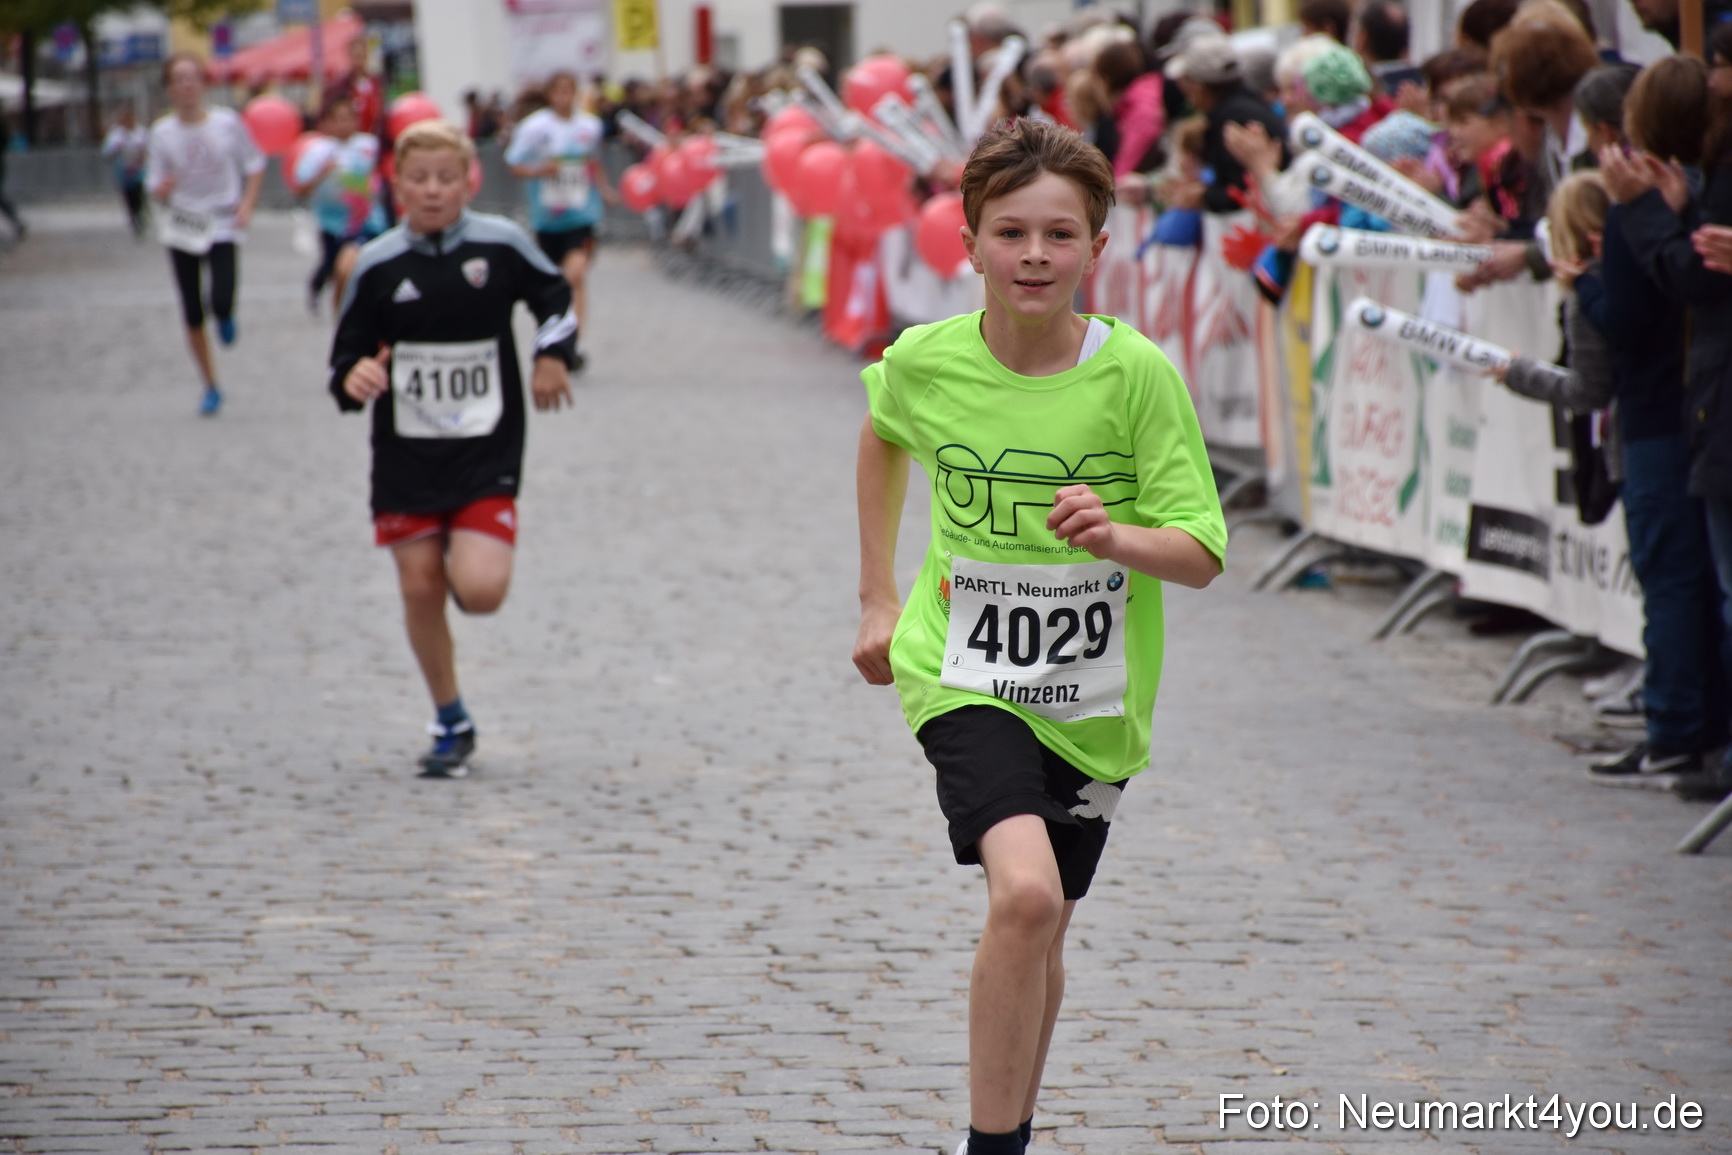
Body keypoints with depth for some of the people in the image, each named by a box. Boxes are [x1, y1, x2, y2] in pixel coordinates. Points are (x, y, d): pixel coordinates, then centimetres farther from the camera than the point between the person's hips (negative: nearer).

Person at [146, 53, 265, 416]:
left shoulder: (228, 123, -6)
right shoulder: (162, 133, -3)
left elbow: (255, 166, 6)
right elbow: (155, 188, 0)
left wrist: (246, 205, -7)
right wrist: (162, 190, -23)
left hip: (222, 226, -2)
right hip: (181, 229, 2)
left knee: (221, 302, -20)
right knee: (192, 315, 5)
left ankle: (225, 316, 20)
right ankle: (210, 386, 21)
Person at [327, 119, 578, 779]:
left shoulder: (501, 246, -4)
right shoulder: (377, 266, -4)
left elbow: (555, 298, 14)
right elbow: (346, 360, 2)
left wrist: (553, 354, -1)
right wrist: (354, 380, -20)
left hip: (487, 453, -1)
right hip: (405, 457, 1)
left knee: (480, 591, -15)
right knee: (420, 589, 2)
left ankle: (471, 556, 24)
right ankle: (451, 725, 20)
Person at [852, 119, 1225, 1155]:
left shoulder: (1138, 374, -14)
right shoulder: (926, 362, -9)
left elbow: (1203, 554, -13)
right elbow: (884, 433, 17)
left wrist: (1114, 536, -33)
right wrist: (879, 597, 17)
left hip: (1094, 700, 2)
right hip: (965, 676, -1)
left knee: (1039, 933, 16)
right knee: (1025, 891, -26)